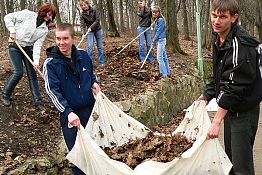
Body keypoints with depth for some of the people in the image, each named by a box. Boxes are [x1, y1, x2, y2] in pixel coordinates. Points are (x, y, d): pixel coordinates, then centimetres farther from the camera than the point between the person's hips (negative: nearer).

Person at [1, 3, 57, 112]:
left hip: (29, 48, 4)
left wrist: (36, 60, -21)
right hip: (14, 46, -4)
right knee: (18, 73, -13)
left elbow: (37, 44, -9)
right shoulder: (27, 14, -13)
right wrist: (12, 31, -18)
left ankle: (37, 101, 9)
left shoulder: (44, 29, -2)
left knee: (32, 75, 1)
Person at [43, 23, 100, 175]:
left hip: (90, 109, 4)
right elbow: (52, 91, -17)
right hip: (70, 114, -3)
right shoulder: (50, 64, -11)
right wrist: (68, 112, -27)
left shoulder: (83, 56, 0)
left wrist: (94, 83, -3)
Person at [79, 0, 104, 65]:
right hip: (90, 31, 0)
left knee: (100, 46, 4)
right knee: (90, 46, -13)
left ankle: (101, 62, 12)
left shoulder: (94, 11, -10)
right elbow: (82, 24, -19)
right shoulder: (82, 15, -10)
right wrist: (83, 33, -35)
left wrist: (91, 27, -28)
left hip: (98, 30, 0)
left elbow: (97, 20, -16)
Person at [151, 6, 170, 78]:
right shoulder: (156, 20, 14)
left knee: (159, 57, -11)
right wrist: (154, 41, 8)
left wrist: (153, 42, -15)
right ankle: (167, 72, 21)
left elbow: (158, 32, -18)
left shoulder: (160, 20, -15)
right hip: (159, 40, 10)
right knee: (164, 56, 14)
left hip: (161, 40, -10)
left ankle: (164, 73, -10)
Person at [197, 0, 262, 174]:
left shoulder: (240, 45, -25)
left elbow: (233, 87, -29)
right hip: (229, 108, 9)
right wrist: (207, 95, 12)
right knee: (230, 154, 22)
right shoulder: (218, 39, 4)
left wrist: (217, 121, -29)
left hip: (244, 111, -9)